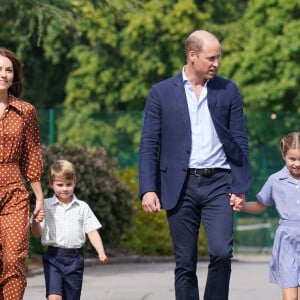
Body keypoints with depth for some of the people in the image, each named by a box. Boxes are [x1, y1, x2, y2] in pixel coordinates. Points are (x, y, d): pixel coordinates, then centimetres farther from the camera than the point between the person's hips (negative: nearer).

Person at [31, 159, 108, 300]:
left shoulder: (82, 207, 5)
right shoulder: (46, 205, 2)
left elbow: (92, 232, 5)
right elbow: (37, 233, 2)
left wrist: (101, 252, -8)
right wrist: (35, 221, -21)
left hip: (75, 258, 2)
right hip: (53, 257, -2)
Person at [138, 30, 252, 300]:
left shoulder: (228, 91, 8)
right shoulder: (161, 93, 4)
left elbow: (240, 142, 8)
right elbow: (149, 145, 3)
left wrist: (240, 187, 0)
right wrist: (148, 189, -7)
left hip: (218, 184, 0)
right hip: (181, 186, 0)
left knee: (221, 252, -16)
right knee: (185, 264, 3)